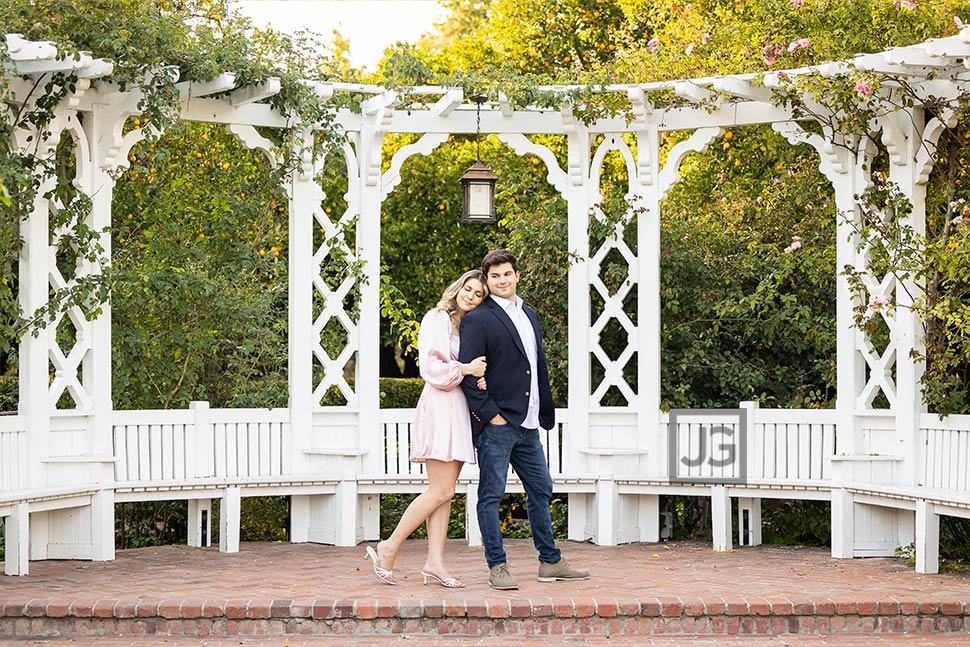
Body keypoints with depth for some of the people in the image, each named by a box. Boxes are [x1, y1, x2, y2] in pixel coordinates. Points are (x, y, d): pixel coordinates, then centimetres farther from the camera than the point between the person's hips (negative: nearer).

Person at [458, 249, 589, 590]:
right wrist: (490, 415, -15)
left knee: (540, 491, 13)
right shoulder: (477, 320, -8)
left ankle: (551, 562, 22)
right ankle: (497, 567, 2)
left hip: (527, 425, 8)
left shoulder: (529, 315, 16)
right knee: (491, 495, -2)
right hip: (496, 424, -8)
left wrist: (545, 413, 15)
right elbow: (468, 373, -13)